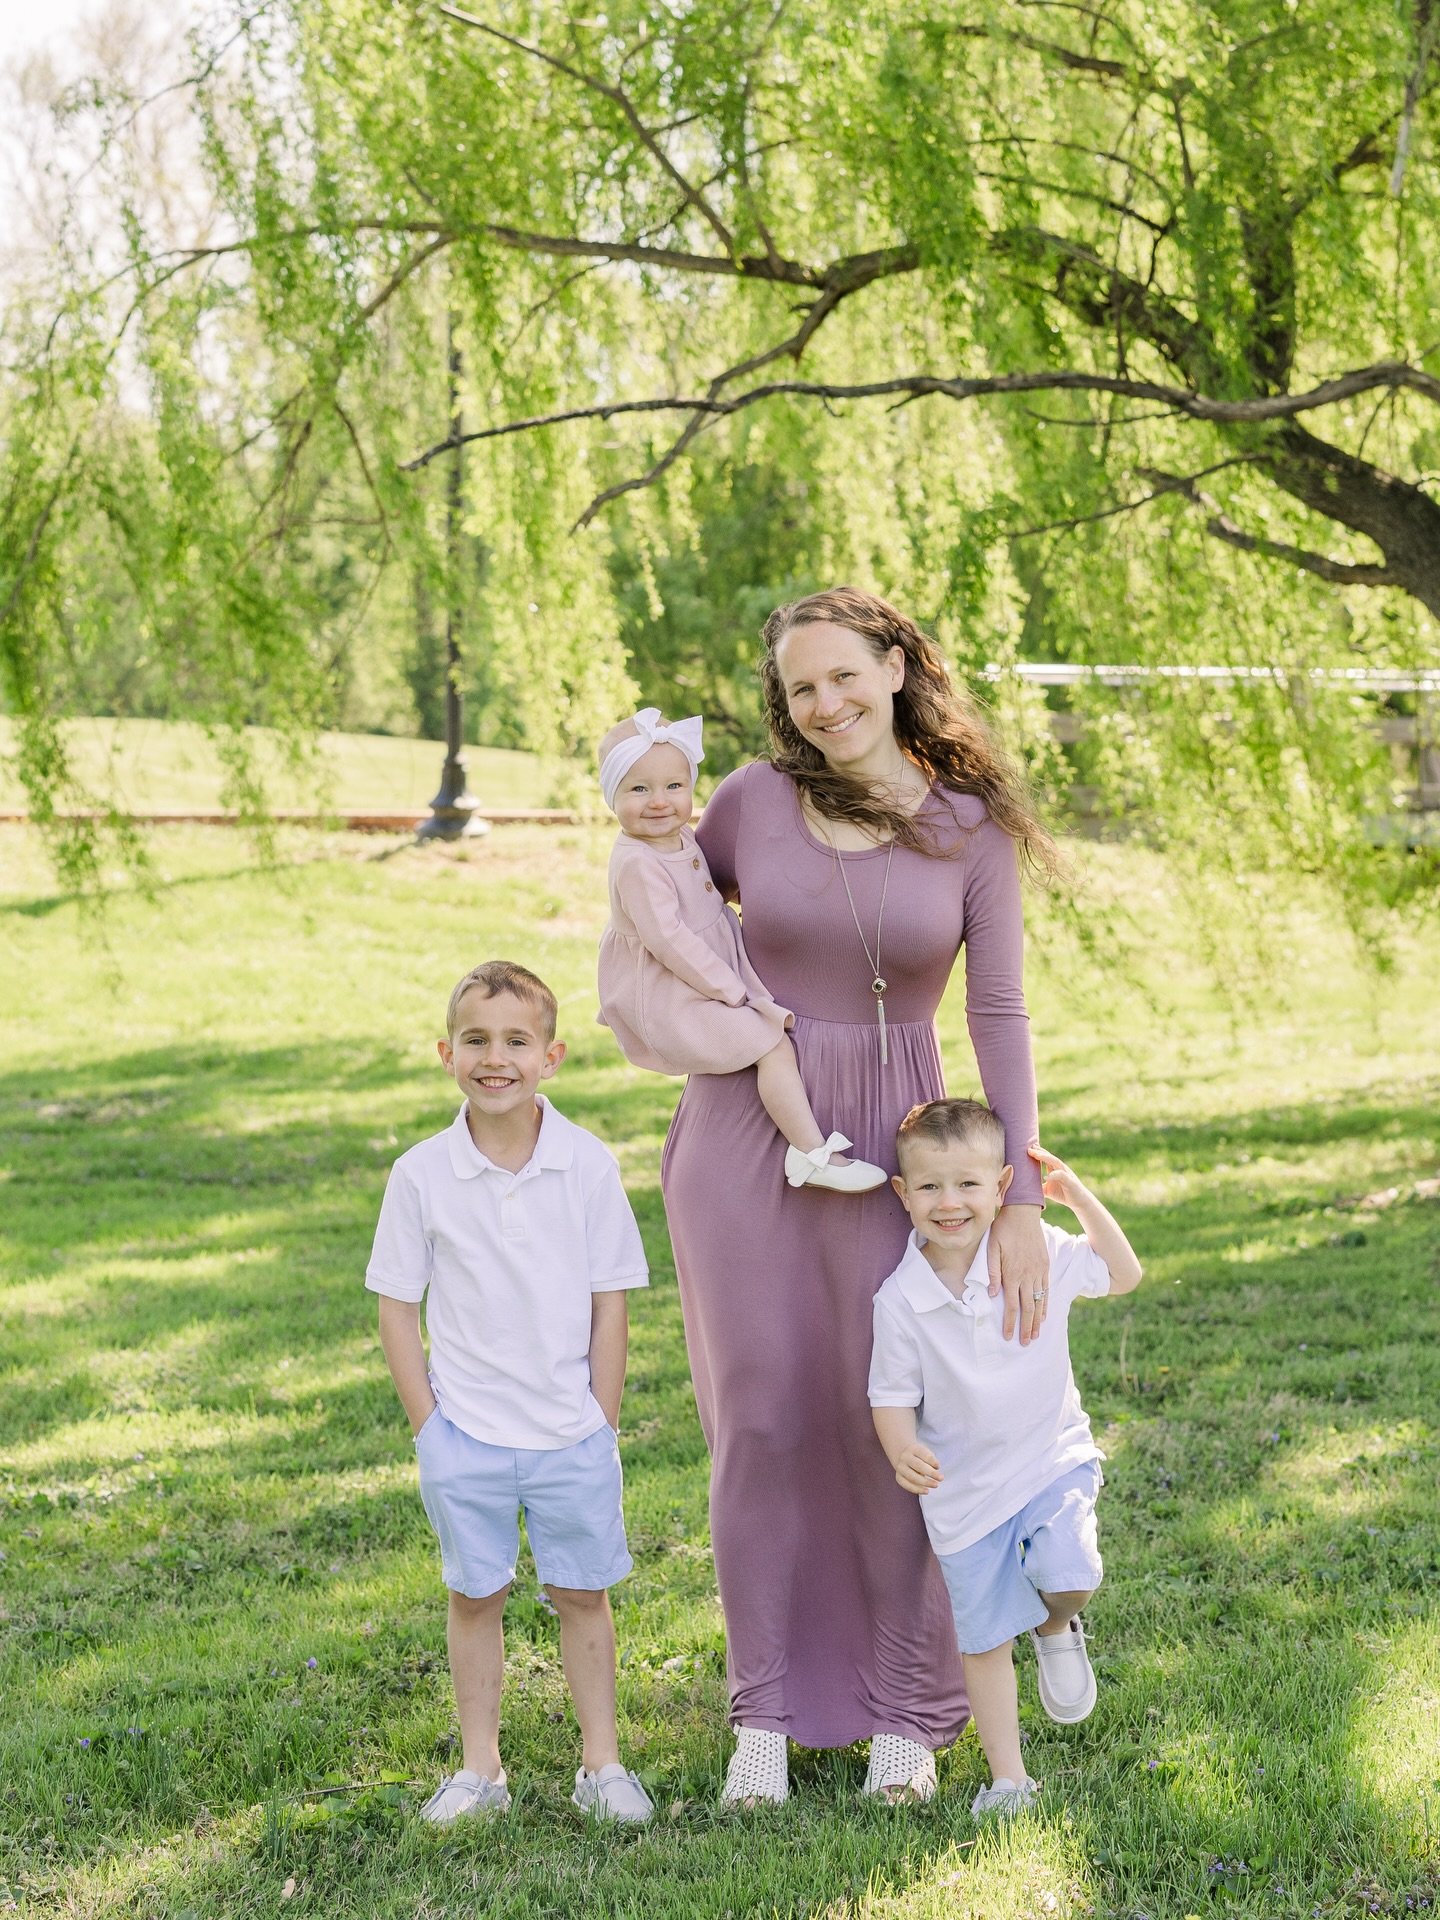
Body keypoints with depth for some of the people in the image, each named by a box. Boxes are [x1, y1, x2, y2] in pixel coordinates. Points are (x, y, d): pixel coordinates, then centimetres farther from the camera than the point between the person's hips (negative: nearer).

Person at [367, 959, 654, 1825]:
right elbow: (397, 1307, 0)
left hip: (572, 1432, 0)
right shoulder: (421, 1175, -6)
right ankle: (480, 1769, 20)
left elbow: (610, 1302, -2)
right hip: (465, 1431, 0)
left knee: (582, 1593, 9)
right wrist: (428, 1423, -4)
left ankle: (603, 1765, 20)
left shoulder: (588, 1165, -6)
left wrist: (604, 1426, -3)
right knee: (475, 1597, 9)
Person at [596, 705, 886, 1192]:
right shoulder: (638, 864, -25)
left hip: (706, 983, 10)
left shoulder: (682, 839, 6)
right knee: (774, 1044, -17)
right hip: (668, 1001, -10)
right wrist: (730, 989, -23)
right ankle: (811, 1154, -17)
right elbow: (668, 939, -28)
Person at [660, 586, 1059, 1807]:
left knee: (893, 1429, 2)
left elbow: (1000, 1015, -6)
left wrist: (1019, 1198, -11)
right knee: (761, 1425, 3)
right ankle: (764, 1715, 14)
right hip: (743, 1132, 1)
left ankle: (904, 1715, 16)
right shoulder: (752, 800, 0)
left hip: (890, 1145, -1)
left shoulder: (972, 828, -3)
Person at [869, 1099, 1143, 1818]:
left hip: (1052, 1461, 0)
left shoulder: (1041, 1253, -8)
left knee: (1069, 1577, -25)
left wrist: (1076, 1193, -2)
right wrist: (902, 1448, -26)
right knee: (984, 1639, 5)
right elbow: (892, 1396, -5)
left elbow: (1123, 1274, 8)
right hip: (963, 1489, 0)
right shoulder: (899, 1300, -12)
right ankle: (1008, 1778, 20)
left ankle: (1056, 1631, 12)